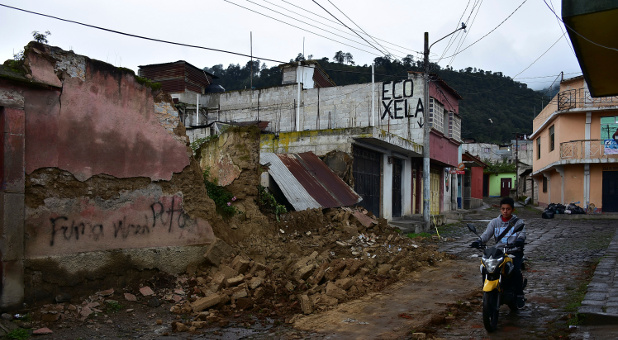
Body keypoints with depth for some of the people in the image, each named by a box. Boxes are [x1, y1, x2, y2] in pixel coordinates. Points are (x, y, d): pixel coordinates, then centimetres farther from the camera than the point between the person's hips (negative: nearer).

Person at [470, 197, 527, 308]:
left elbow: (522, 232, -10)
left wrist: (520, 239, -35)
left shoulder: (518, 222, 8)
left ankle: (520, 295, -7)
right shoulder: (494, 222, 13)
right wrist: (479, 241, -22)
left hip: (514, 252, -2)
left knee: (516, 271, -26)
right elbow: (487, 234, 0)